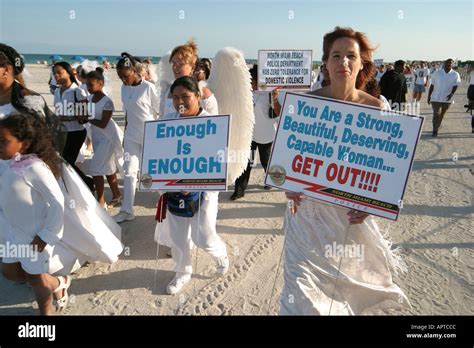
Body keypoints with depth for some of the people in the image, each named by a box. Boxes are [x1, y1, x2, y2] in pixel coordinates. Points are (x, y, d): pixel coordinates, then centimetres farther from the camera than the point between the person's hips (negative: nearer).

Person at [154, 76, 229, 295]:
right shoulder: (168, 121, 0)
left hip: (203, 186, -4)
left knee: (203, 238, 1)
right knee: (177, 236, 13)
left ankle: (221, 254, 37)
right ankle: (182, 273, 38)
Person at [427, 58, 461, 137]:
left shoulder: (455, 74, 2)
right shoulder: (437, 73, 1)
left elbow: (455, 85, -6)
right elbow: (432, 85, 5)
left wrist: (452, 94, -24)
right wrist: (429, 96, 4)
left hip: (447, 99, 2)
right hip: (436, 98, -1)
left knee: (442, 115, 12)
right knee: (436, 114, -10)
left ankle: (436, 129, 27)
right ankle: (435, 131, -4)